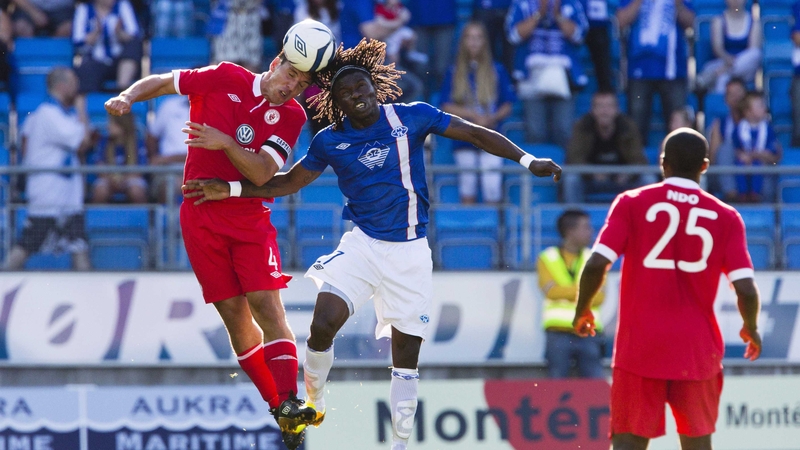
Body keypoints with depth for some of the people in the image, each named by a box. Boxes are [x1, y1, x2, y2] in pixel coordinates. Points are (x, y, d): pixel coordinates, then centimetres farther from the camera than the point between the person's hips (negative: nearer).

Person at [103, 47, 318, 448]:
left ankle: (288, 404, -19)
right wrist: (127, 97, -9)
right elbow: (160, 83, 9)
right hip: (201, 216, 0)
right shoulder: (224, 78, -1)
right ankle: (276, 403, 4)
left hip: (251, 220, 0)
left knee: (266, 306, -14)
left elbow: (263, 174, -12)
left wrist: (225, 143, -25)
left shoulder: (291, 115, 0)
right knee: (233, 313, -1)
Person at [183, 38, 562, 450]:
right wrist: (228, 190, 6)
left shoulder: (411, 117, -5)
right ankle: (313, 401, 6)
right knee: (323, 324, -20)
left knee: (406, 354, 2)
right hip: (363, 244, 0)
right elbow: (289, 182, 13)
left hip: (410, 252, 0)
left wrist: (528, 161, -11)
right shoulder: (330, 141, 0)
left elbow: (475, 134, -2)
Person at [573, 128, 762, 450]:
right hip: (697, 349, 1)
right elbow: (746, 289, -6)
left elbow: (596, 265, -10)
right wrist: (751, 329, 15)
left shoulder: (632, 203, -1)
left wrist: (582, 310, 8)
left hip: (639, 347, -1)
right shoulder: (725, 217, 1)